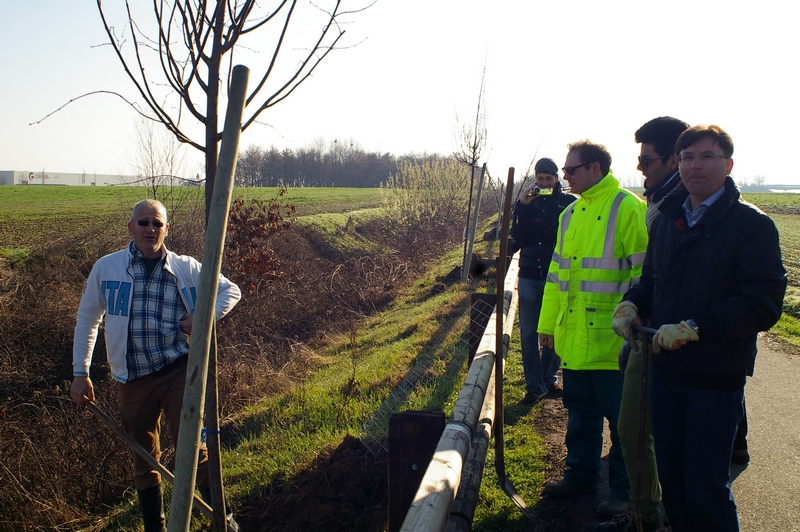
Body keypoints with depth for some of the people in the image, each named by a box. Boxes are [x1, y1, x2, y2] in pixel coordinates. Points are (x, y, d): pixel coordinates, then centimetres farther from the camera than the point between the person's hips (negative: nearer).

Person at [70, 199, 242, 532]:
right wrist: (80, 373, 10)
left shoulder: (186, 268, 0)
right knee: (143, 460, 13)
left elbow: (231, 291, 9)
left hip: (178, 371, -2)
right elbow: (87, 320, 12)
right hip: (132, 379, 2)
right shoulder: (106, 268, 2)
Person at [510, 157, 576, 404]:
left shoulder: (568, 203, 2)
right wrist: (522, 206, -13)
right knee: (528, 333, 2)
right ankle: (534, 385, 8)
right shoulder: (528, 201, 8)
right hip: (529, 276, 2)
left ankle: (550, 379, 24)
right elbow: (517, 236, -2)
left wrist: (534, 226, -10)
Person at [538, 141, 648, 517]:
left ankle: (624, 491, 19)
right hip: (573, 337, 7)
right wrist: (548, 323, 17)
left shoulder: (628, 209, -11)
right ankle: (581, 476, 33)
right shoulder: (571, 214, 12)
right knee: (580, 412, 18)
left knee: (621, 418, 5)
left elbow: (642, 273, -14)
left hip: (612, 340, -7)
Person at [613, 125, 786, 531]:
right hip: (665, 370, 6)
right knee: (672, 483, 16)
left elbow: (763, 305, -17)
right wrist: (631, 304, 0)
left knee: (707, 491, 2)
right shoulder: (666, 220, 10)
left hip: (716, 377, -6)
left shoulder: (752, 225, -10)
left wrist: (694, 328, -23)